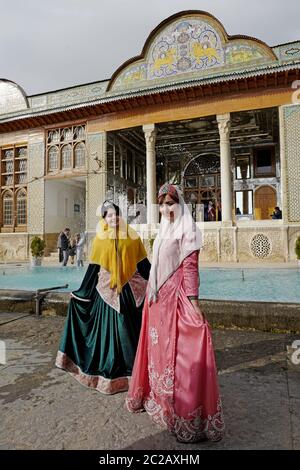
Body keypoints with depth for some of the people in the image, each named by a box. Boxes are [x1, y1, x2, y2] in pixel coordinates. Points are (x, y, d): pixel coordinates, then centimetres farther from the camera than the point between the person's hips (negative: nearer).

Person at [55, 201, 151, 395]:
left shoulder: (132, 237, 1)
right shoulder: (100, 239, 1)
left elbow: (143, 264, 6)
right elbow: (93, 268, 5)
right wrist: (81, 292, 6)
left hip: (130, 290, 0)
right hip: (107, 290, 0)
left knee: (129, 329, 7)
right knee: (108, 328, 6)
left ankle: (132, 370, 25)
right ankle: (110, 372, 23)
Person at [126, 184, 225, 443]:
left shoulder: (187, 231, -8)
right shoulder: (164, 230, 14)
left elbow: (190, 268, -14)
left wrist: (193, 302, -19)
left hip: (176, 297, -7)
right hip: (158, 297, 8)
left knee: (176, 352, -2)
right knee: (158, 348, 17)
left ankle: (186, 416, 13)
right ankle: (158, 399, 37)